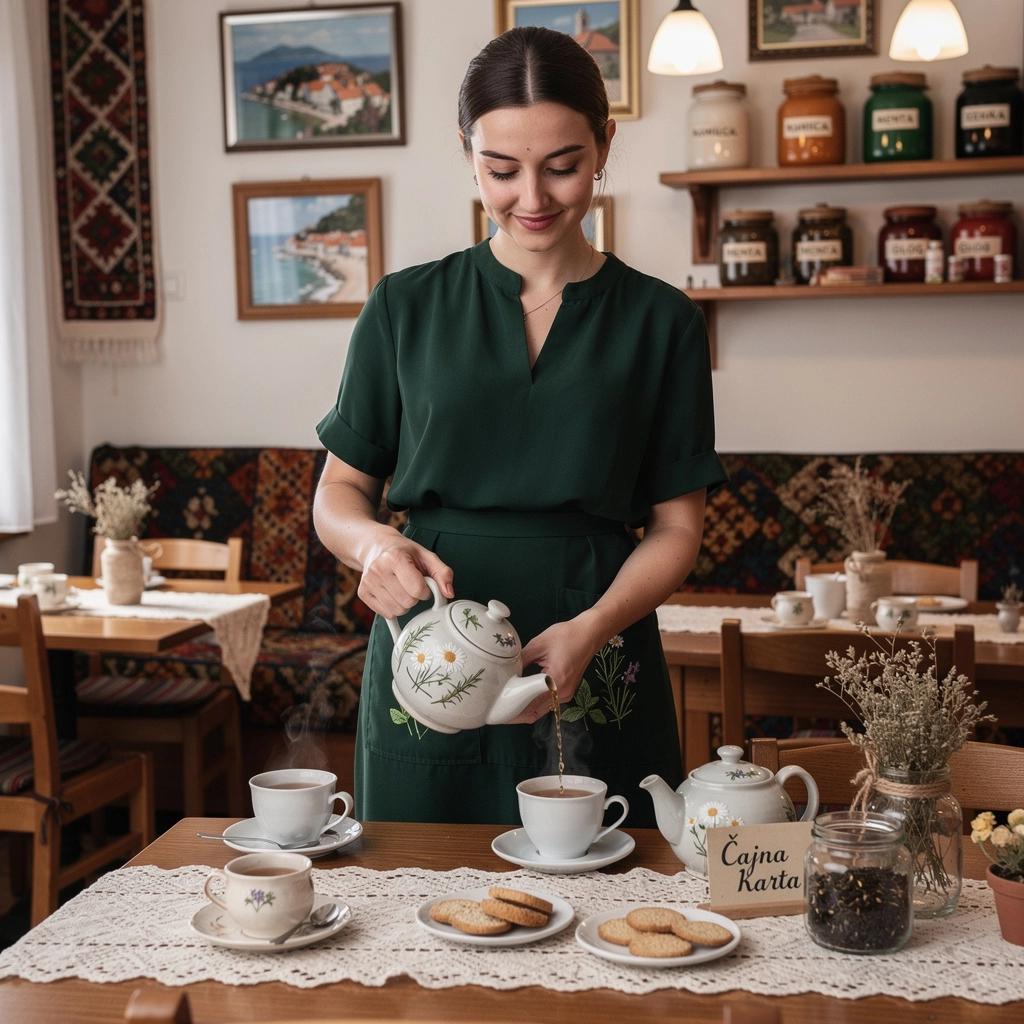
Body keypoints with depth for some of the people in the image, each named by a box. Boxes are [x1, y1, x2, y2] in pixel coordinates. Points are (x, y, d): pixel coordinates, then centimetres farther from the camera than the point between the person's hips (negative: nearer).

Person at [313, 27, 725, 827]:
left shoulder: (661, 321, 3)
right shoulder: (406, 307, 5)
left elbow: (677, 526, 3)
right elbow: (340, 492, 9)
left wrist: (592, 628, -15)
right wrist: (373, 542, -14)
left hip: (599, 665, 0)